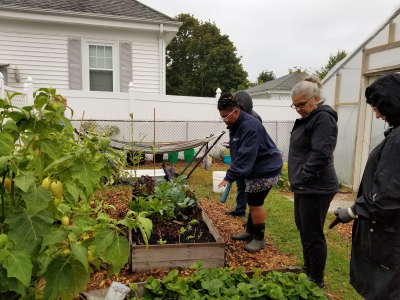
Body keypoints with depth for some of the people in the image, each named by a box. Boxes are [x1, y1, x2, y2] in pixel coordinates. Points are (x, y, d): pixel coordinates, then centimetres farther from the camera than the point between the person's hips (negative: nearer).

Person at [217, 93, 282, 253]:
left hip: (266, 169, -10)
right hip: (255, 169, 10)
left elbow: (245, 156, -31)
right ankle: (250, 232, 32)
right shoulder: (235, 125, 6)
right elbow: (238, 153, 13)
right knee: (252, 202, 17)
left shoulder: (250, 126, -26)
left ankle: (259, 238, 12)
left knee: (255, 203, -4)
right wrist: (231, 175, 10)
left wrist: (229, 177, -31)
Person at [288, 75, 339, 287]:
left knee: (313, 234, 2)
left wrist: (301, 179, -19)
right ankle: (308, 270, 39)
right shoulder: (308, 118, 15)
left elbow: (320, 155, -24)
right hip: (305, 187, 10)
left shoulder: (323, 118, -15)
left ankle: (316, 280, 20)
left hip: (316, 188, -10)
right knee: (303, 230, 21)